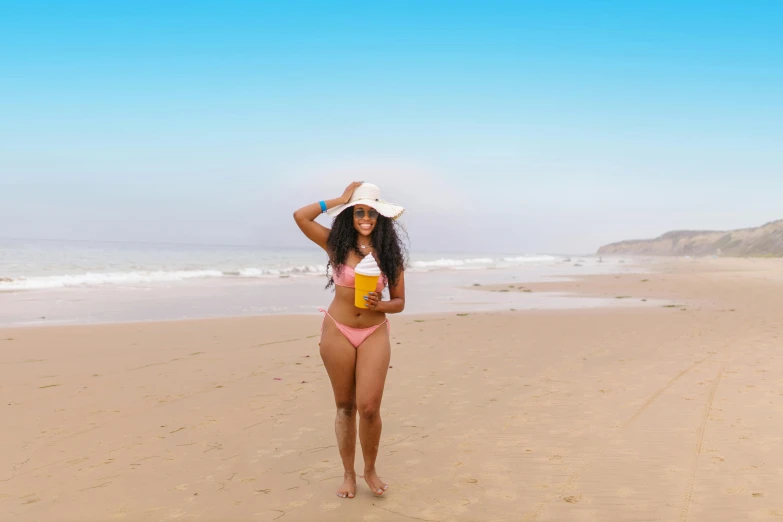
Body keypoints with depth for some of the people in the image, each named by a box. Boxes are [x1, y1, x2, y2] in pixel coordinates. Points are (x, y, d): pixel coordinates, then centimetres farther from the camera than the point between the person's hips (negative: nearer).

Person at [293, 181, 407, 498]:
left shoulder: (390, 253, 0)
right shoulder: (336, 244, -2)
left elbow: (399, 302, 3)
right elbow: (300, 216, -14)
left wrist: (380, 305, -19)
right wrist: (341, 199, -9)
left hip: (375, 334, 0)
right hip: (337, 332, 0)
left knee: (369, 407, -7)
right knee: (345, 406, 9)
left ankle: (370, 469, 18)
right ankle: (348, 474, 24)